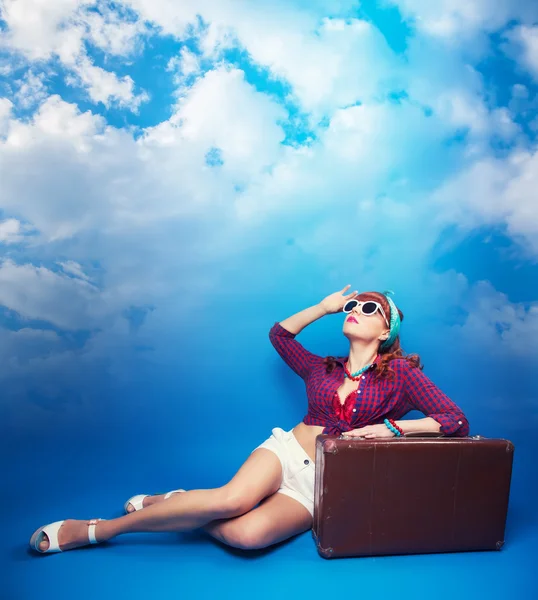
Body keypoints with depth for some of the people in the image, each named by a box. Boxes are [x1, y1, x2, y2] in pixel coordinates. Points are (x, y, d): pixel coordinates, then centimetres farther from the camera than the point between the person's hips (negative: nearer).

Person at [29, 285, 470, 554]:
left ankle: (177, 507, -6)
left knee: (248, 533, -34)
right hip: (286, 451, 2)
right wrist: (323, 308, 15)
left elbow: (457, 422, -4)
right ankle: (94, 528, -18)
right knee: (235, 497, -34)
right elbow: (279, 333, 24)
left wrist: (392, 427, -16)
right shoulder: (323, 369, 12)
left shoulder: (399, 372, 1)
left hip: (322, 485, -2)